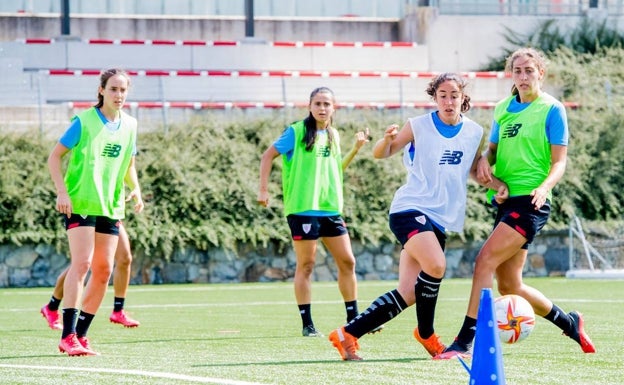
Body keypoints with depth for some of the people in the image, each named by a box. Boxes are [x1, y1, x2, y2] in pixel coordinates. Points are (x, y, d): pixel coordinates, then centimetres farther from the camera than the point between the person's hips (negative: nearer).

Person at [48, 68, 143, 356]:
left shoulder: (129, 125, 9)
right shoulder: (84, 121, -7)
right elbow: (55, 156, -4)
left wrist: (135, 190, 3)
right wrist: (62, 192, -16)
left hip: (111, 207, 6)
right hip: (79, 203, -6)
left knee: (104, 270, 4)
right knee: (82, 262, -18)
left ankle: (81, 335, 14)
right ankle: (68, 337, -19)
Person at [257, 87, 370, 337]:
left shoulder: (333, 135, 13)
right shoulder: (297, 132, -5)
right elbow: (268, 155, -4)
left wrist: (356, 149, 13)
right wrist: (263, 190, -11)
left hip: (331, 209, 6)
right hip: (303, 209, -6)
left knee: (347, 262, 7)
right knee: (306, 265, -3)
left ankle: (353, 320, 16)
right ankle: (307, 325, 3)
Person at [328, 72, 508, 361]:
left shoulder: (475, 133, 7)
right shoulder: (419, 126, -5)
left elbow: (474, 170, 23)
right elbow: (380, 154, 5)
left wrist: (498, 184, 4)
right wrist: (387, 139, -18)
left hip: (440, 218, 5)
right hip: (410, 208, -5)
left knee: (409, 294, -2)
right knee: (435, 265, -30)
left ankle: (346, 335, 7)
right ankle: (426, 335, -7)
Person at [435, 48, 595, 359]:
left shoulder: (552, 109, -4)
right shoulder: (503, 109, 13)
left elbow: (559, 162, -7)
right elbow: (493, 148, 21)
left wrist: (544, 187, -25)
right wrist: (484, 160, -2)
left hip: (531, 201, -7)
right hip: (506, 199, 7)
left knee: (485, 260, -20)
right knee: (509, 285, 8)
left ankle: (464, 341, -22)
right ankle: (570, 324, 28)